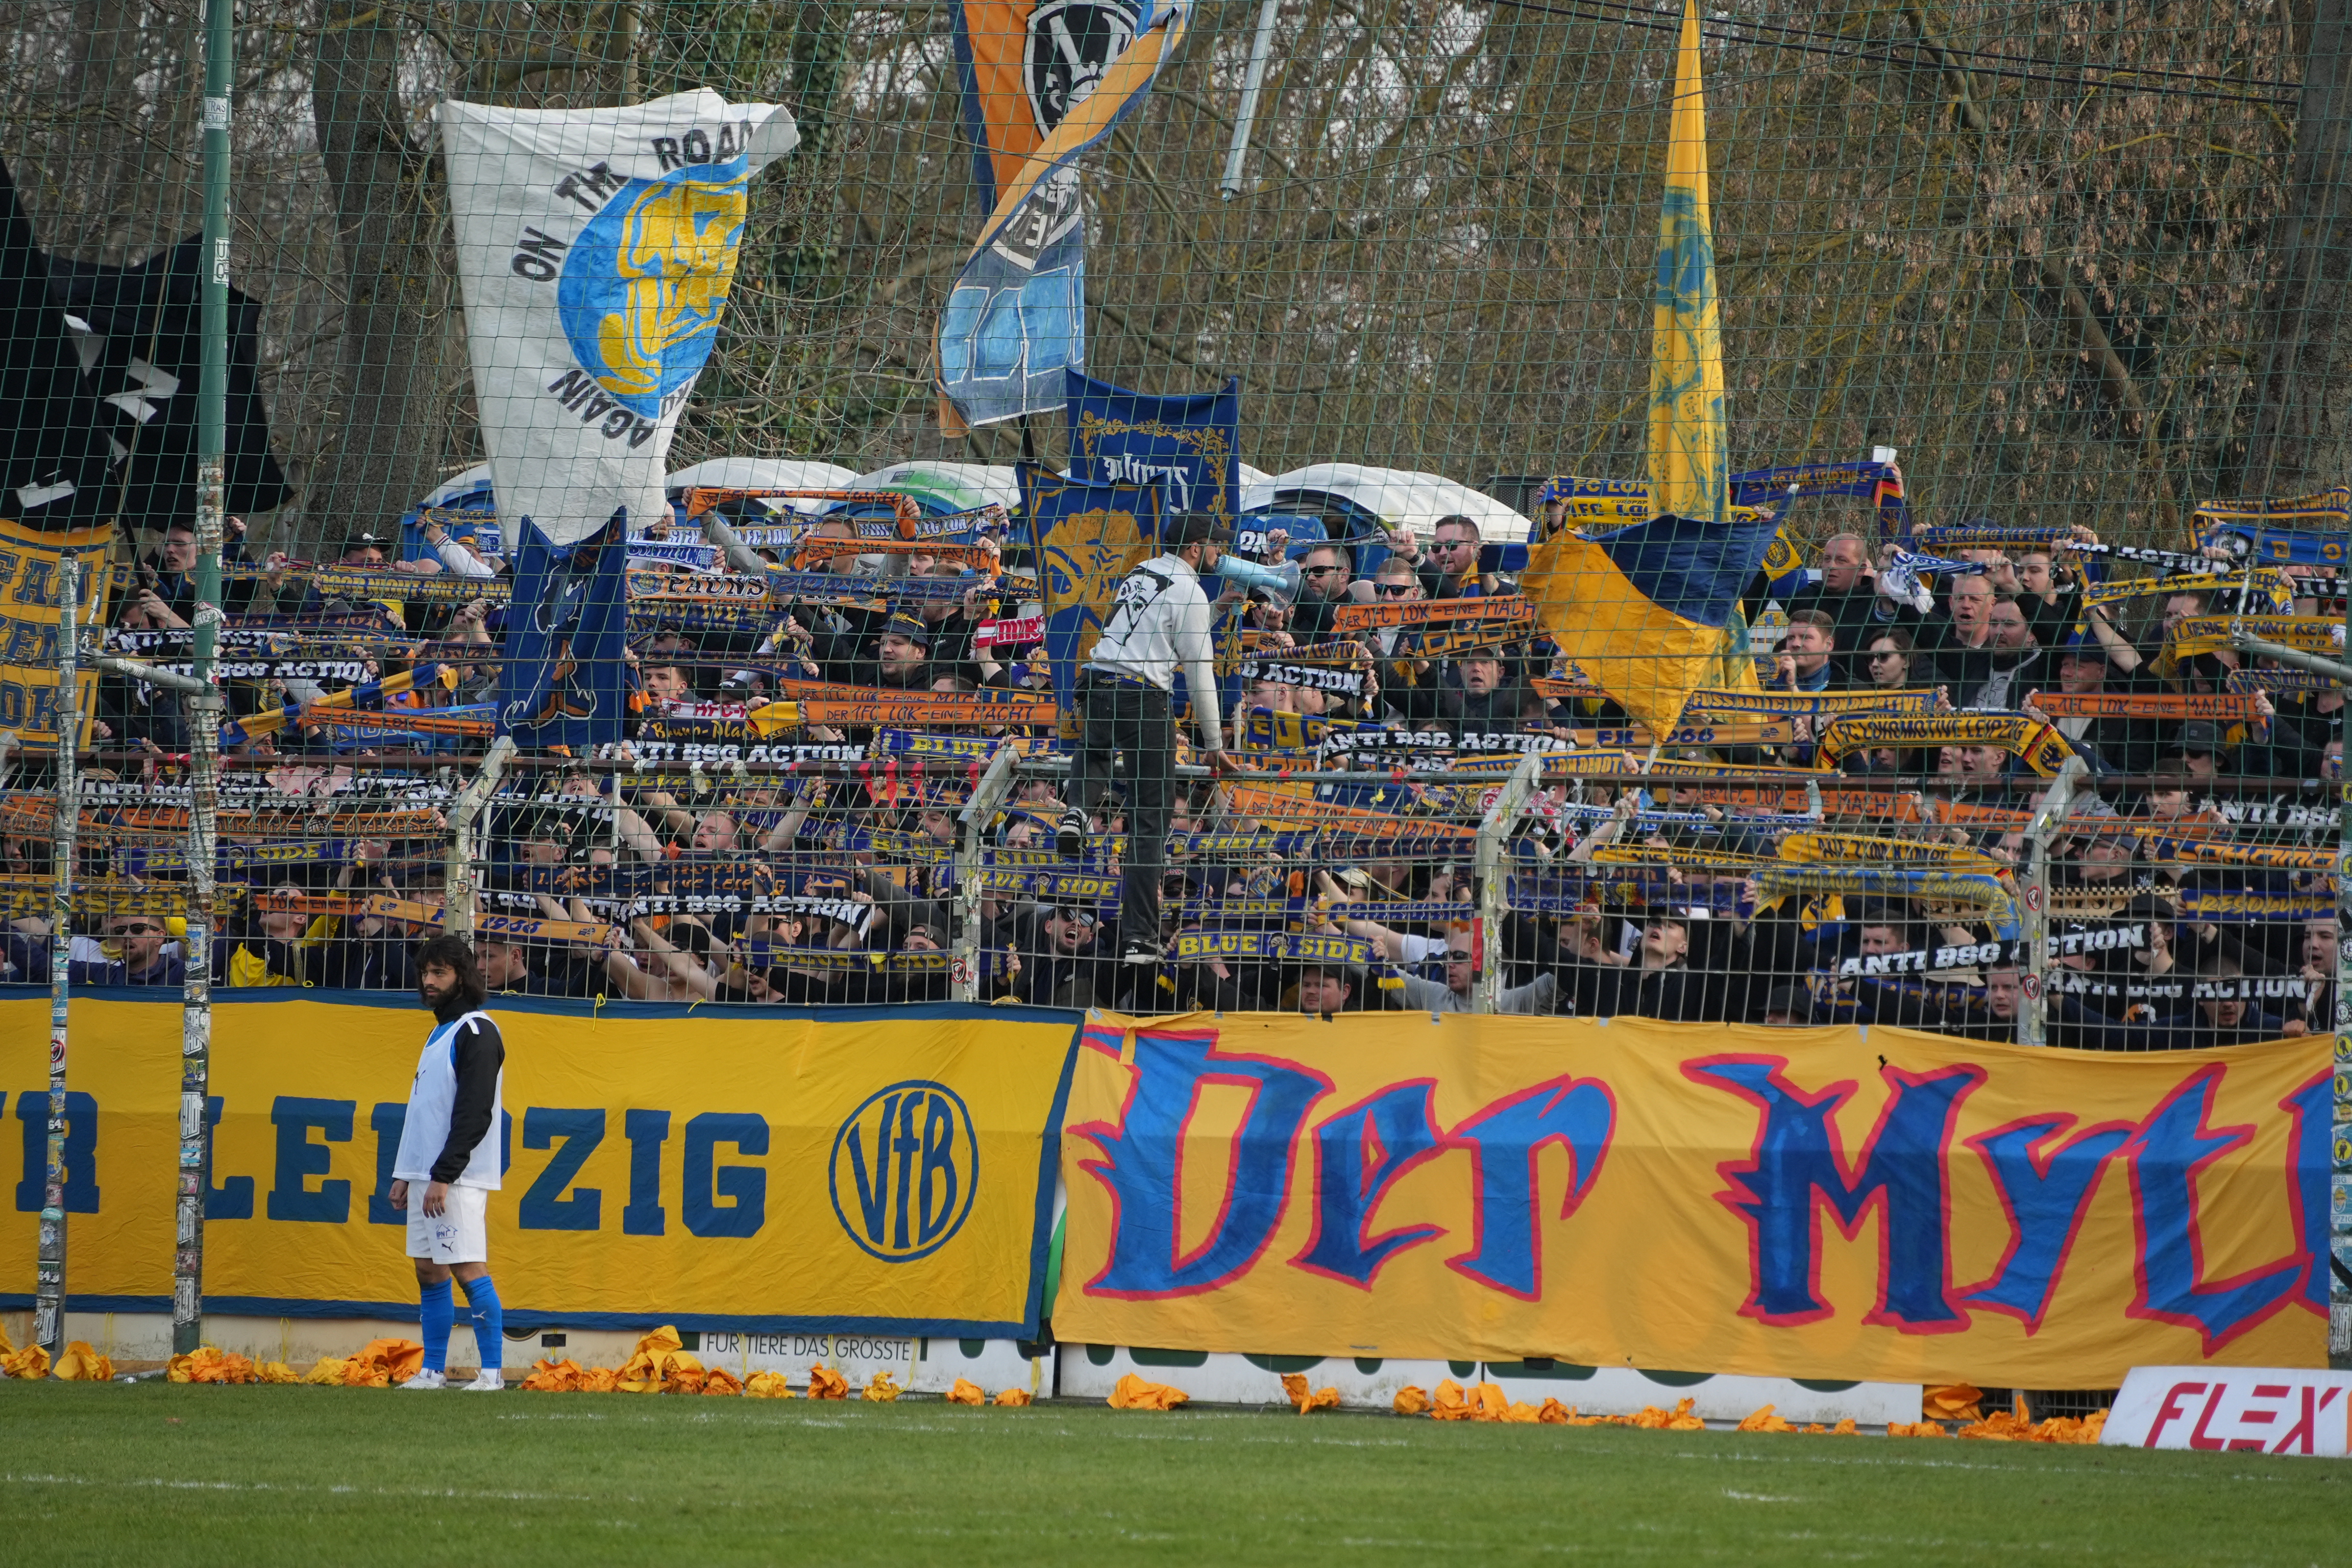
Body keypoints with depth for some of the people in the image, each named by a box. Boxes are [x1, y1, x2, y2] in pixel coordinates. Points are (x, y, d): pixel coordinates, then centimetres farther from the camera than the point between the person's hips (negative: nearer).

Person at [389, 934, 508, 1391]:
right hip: (426, 1175, 10)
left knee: (469, 1269, -11)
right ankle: (433, 1371, 13)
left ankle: (493, 1371, -10)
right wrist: (405, 1174, 18)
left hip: (457, 1178, -10)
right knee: (430, 1273, 9)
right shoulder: (439, 1032, 19)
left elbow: (475, 1113, -18)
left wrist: (443, 1176, -21)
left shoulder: (476, 1032, -11)